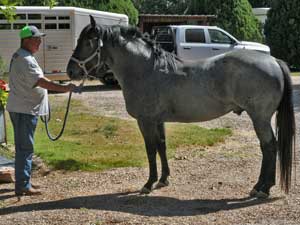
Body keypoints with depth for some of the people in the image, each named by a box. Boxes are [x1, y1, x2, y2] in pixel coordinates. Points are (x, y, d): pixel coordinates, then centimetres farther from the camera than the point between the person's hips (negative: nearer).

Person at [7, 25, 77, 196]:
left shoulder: (20, 57, 14)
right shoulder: (26, 60, -20)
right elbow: (41, 82, -29)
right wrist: (64, 88, -33)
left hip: (22, 108, 11)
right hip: (25, 110, -11)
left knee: (24, 147, 16)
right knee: (25, 148, -7)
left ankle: (24, 181, 25)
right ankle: (22, 186, -3)